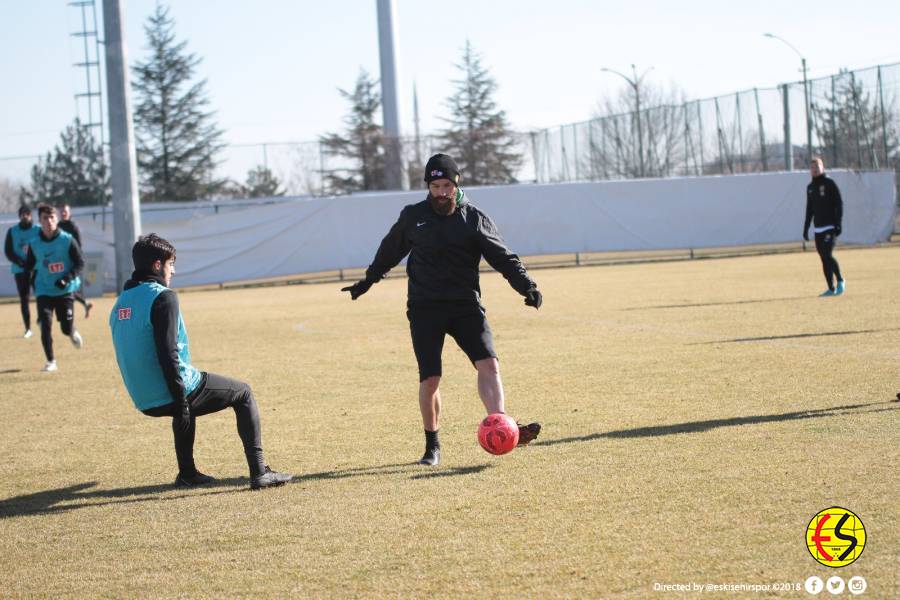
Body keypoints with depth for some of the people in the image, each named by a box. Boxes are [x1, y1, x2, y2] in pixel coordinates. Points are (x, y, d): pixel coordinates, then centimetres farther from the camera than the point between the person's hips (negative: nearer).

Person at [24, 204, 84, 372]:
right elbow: (28, 266, 10)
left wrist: (67, 278, -18)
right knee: (46, 326, -11)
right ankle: (51, 361, 0)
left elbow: (80, 263, -5)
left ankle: (73, 332, 40)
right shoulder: (34, 244, -2)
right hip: (44, 291, 1)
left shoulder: (67, 240, -9)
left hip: (65, 290, -1)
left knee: (66, 328, 2)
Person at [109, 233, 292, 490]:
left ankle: (187, 473, 37)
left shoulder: (121, 302, 10)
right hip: (171, 396, -8)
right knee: (243, 393, 12)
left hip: (144, 401, 8)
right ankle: (259, 472, 5)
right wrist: (181, 403, -18)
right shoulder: (162, 297, -15)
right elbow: (168, 355, -23)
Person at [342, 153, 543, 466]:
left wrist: (526, 286, -15)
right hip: (424, 308, 0)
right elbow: (389, 251, 23)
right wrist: (367, 281, 33)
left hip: (466, 305, 0)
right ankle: (432, 445, 9)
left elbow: (503, 257, -1)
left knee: (488, 363, -18)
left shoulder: (475, 218, 3)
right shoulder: (412, 217, 6)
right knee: (430, 379, -6)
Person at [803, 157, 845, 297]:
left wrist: (838, 224, -16)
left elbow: (839, 204, -8)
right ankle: (831, 289, 8)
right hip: (818, 228, 6)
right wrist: (806, 228, 18)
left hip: (830, 227, -6)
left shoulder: (830, 183, -3)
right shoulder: (810, 187, 16)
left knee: (828, 255, -16)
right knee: (824, 259, 4)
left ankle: (840, 280, 2)